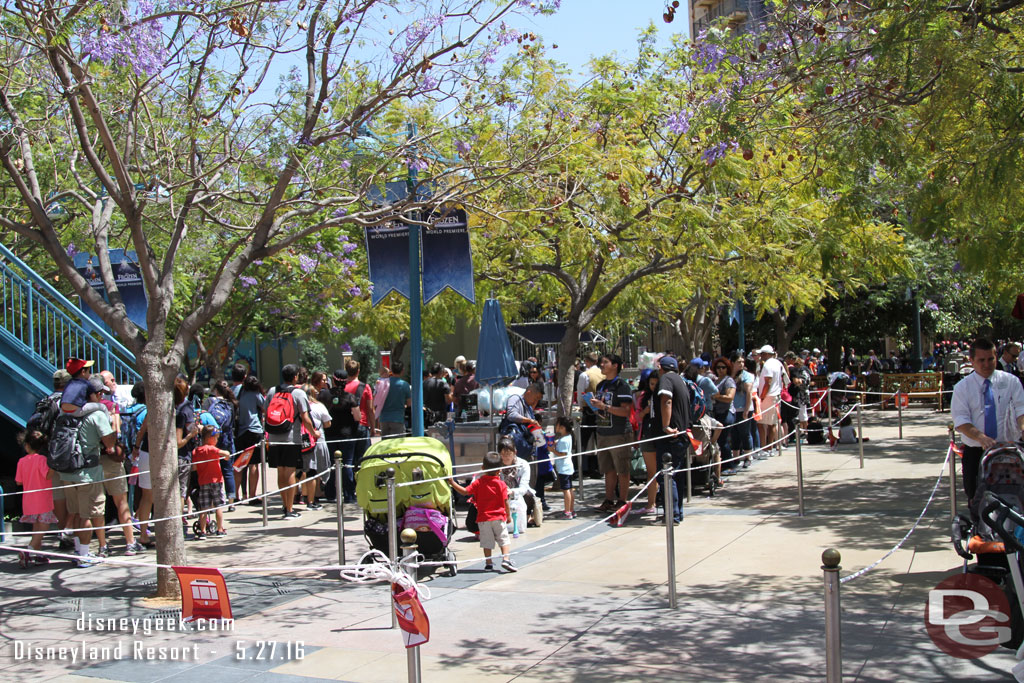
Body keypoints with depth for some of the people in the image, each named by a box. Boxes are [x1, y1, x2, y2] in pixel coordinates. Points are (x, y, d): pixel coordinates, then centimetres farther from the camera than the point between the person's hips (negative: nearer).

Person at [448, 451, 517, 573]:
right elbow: (505, 502, -4)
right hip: (498, 517, -1)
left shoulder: (478, 483, -4)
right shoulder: (501, 484, -4)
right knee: (503, 539, 7)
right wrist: (509, 515, 8)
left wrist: (452, 483, -2)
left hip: (483, 518, 1)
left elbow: (465, 491, -10)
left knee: (486, 541, 8)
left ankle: (488, 563, 9)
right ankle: (506, 559, -6)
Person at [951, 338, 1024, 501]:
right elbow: (960, 420, -8)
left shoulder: (1010, 381, 6)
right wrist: (981, 437, -26)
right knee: (976, 498, 1)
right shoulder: (962, 387, 3)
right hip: (975, 452, 0)